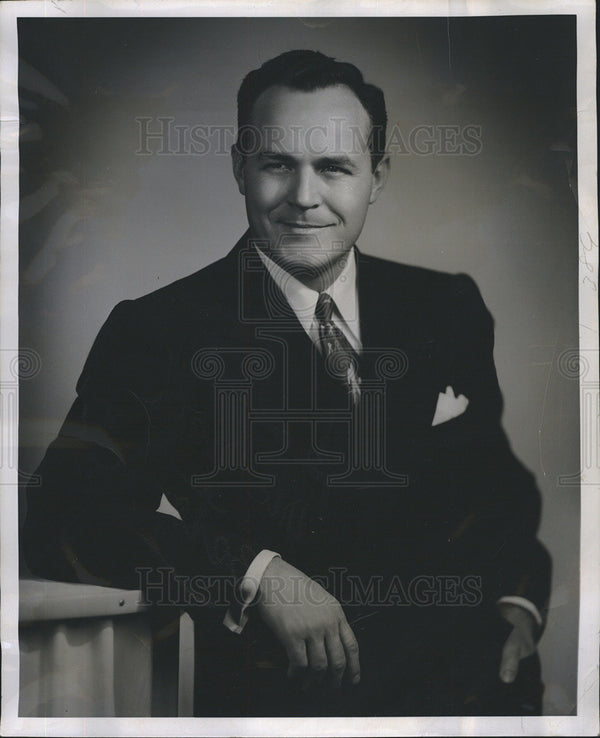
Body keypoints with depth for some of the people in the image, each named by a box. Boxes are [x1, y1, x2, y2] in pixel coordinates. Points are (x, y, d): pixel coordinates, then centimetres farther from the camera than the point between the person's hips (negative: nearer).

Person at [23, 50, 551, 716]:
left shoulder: (446, 310, 10)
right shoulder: (159, 332, -3)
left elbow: (503, 484, 17)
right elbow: (65, 517, -11)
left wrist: (520, 600, -1)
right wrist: (257, 573, -20)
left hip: (472, 664, 5)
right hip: (284, 681, -4)